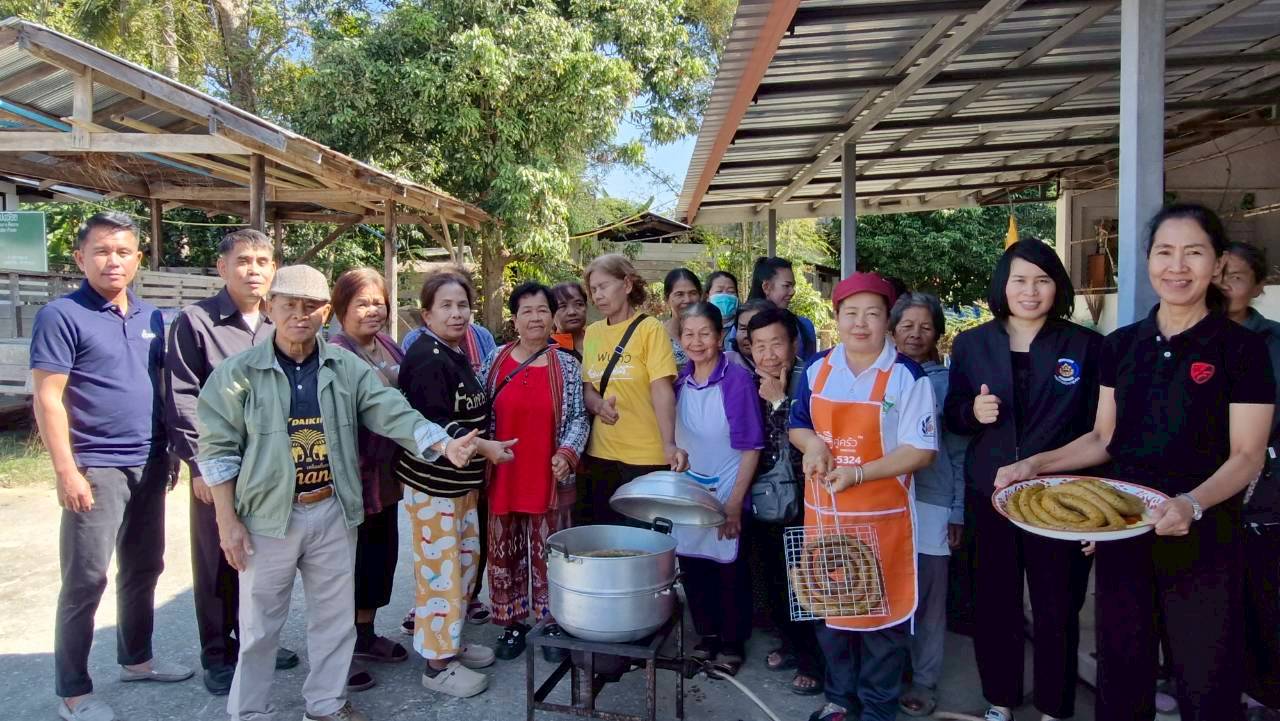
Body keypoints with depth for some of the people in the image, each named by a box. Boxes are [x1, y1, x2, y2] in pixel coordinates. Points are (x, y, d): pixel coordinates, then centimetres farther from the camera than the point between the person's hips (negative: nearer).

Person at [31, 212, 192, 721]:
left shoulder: (151, 317, 10)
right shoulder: (62, 316, -9)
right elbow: (47, 398, -13)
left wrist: (170, 451, 14)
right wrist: (66, 470, -17)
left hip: (149, 465, 7)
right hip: (96, 469, -6)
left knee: (143, 568, 17)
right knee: (85, 580, 1)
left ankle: (136, 659, 34)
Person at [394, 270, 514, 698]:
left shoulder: (455, 354, 11)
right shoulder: (427, 359, -18)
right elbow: (433, 426, -24)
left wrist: (481, 448, 19)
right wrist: (482, 447, -24)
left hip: (462, 479, 10)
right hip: (434, 481, -10)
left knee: (466, 560, 17)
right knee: (440, 569, -2)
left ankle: (452, 643, 31)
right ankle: (438, 663, 10)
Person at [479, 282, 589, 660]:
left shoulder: (567, 366, -1)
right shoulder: (495, 360, 2)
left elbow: (578, 418, -1)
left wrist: (567, 453, -16)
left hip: (549, 478, -1)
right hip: (503, 476, 2)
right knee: (505, 551, 10)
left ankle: (555, 622, 23)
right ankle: (512, 623, 26)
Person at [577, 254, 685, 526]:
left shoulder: (650, 329, -6)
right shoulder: (592, 333, 9)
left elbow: (661, 389, -15)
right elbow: (587, 388, 11)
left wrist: (669, 444, -27)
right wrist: (598, 404, -13)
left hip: (646, 457, -5)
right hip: (600, 454, 5)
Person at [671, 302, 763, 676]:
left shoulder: (737, 379, -15)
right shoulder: (679, 380, 0)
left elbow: (751, 447, -14)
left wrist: (735, 502, -16)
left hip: (726, 494, -4)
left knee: (730, 571, 9)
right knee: (693, 567, 14)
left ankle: (732, 644, 28)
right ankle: (706, 635, 34)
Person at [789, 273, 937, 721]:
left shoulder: (907, 376, -11)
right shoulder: (817, 369, 3)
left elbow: (921, 451, -13)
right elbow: (797, 425, 13)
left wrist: (858, 473, -22)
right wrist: (811, 443, -11)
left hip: (882, 516, -4)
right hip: (823, 512, 5)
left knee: (881, 612, 7)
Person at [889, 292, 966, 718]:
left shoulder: (946, 381, 0)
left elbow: (959, 450, 2)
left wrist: (958, 510, 0)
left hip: (931, 502, -1)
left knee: (927, 594, 7)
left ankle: (924, 681, 22)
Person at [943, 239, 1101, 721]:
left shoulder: (1085, 345, -2)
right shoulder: (970, 345, 3)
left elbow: (1096, 429, 0)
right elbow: (953, 418, 8)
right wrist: (973, 411, -14)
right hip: (989, 495, 2)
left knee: (1057, 609, 8)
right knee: (994, 603, 11)